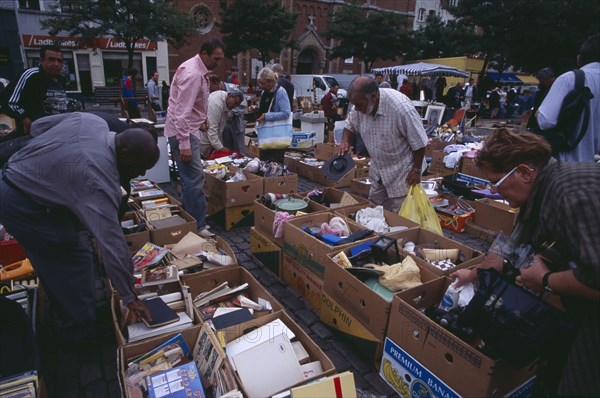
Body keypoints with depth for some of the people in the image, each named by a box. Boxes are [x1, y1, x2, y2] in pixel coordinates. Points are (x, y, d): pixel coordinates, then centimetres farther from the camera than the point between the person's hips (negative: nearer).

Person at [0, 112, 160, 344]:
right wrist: (128, 297, -22)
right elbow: (112, 244, -29)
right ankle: (81, 332, 15)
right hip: (25, 208, -10)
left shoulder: (92, 121, -8)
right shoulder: (100, 180, -31)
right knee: (74, 260, -1)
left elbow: (38, 126, 8)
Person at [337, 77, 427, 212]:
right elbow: (350, 124, 9)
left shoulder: (400, 107, -30)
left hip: (401, 174, -6)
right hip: (377, 173, 6)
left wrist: (416, 170, -14)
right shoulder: (362, 104, -11)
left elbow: (419, 142, -21)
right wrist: (345, 140, -11)